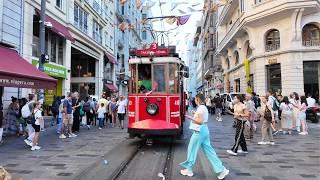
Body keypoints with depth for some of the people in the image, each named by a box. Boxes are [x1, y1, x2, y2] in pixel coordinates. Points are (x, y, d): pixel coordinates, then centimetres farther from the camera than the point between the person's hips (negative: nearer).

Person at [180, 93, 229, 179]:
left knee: (192, 149, 6)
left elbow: (200, 121, -22)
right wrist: (194, 116, 18)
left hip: (199, 131, -9)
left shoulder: (200, 108, -17)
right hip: (204, 130, 9)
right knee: (208, 150, 11)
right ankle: (222, 169, 11)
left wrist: (190, 118, -18)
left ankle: (189, 170, 19)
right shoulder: (204, 108, 12)